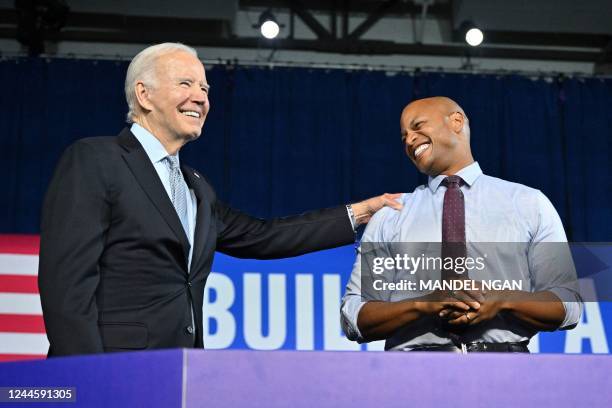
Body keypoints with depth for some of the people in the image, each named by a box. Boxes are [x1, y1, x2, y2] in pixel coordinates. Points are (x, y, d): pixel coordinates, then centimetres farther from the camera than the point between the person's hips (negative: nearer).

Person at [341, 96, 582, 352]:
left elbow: (568, 303, 8)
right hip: (415, 352, 0)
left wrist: (503, 300, -10)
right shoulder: (388, 217, 12)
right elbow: (353, 317, 5)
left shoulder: (530, 203, 11)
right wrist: (422, 304, -12)